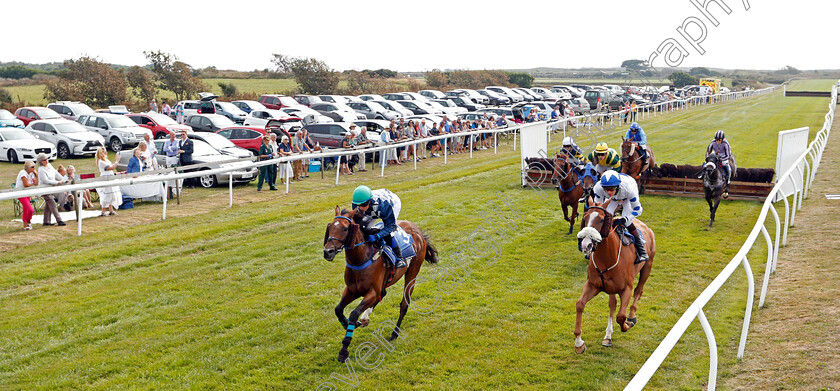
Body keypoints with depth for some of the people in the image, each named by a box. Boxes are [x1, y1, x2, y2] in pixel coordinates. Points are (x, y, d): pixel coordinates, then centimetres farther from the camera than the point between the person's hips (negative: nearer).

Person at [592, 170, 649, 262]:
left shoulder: (628, 188, -45)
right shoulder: (598, 188, -38)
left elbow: (637, 210, -31)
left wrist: (623, 219, -42)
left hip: (628, 198, -3)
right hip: (612, 199, 3)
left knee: (626, 222, -22)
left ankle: (642, 252, -11)